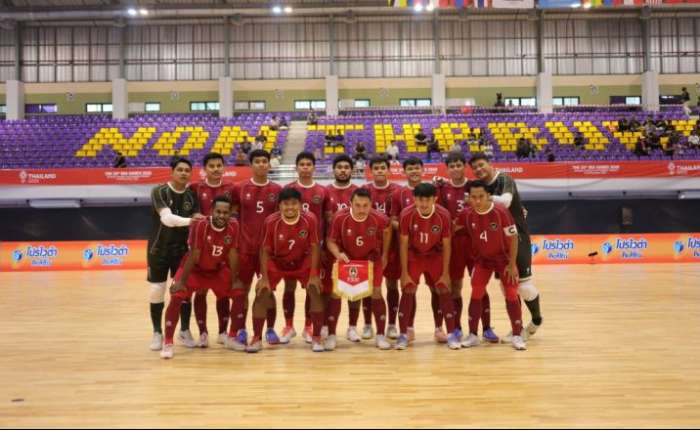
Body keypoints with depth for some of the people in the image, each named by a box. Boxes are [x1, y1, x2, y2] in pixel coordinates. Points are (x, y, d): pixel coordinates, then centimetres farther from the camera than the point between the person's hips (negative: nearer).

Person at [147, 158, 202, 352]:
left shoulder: (192, 195, -1)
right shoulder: (159, 192, -13)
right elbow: (167, 218, -28)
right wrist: (189, 220, -43)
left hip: (182, 249, 3)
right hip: (159, 248, -3)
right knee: (156, 290, 2)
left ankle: (184, 331, 19)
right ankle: (157, 333, 17)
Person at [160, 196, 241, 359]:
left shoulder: (233, 226, -18)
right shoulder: (200, 225, -29)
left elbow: (232, 254, -9)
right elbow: (193, 255, -26)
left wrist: (235, 280, -6)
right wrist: (181, 281, -23)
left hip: (218, 269, 4)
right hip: (195, 269, -4)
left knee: (239, 294, -4)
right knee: (177, 297, -22)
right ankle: (168, 343, -12)